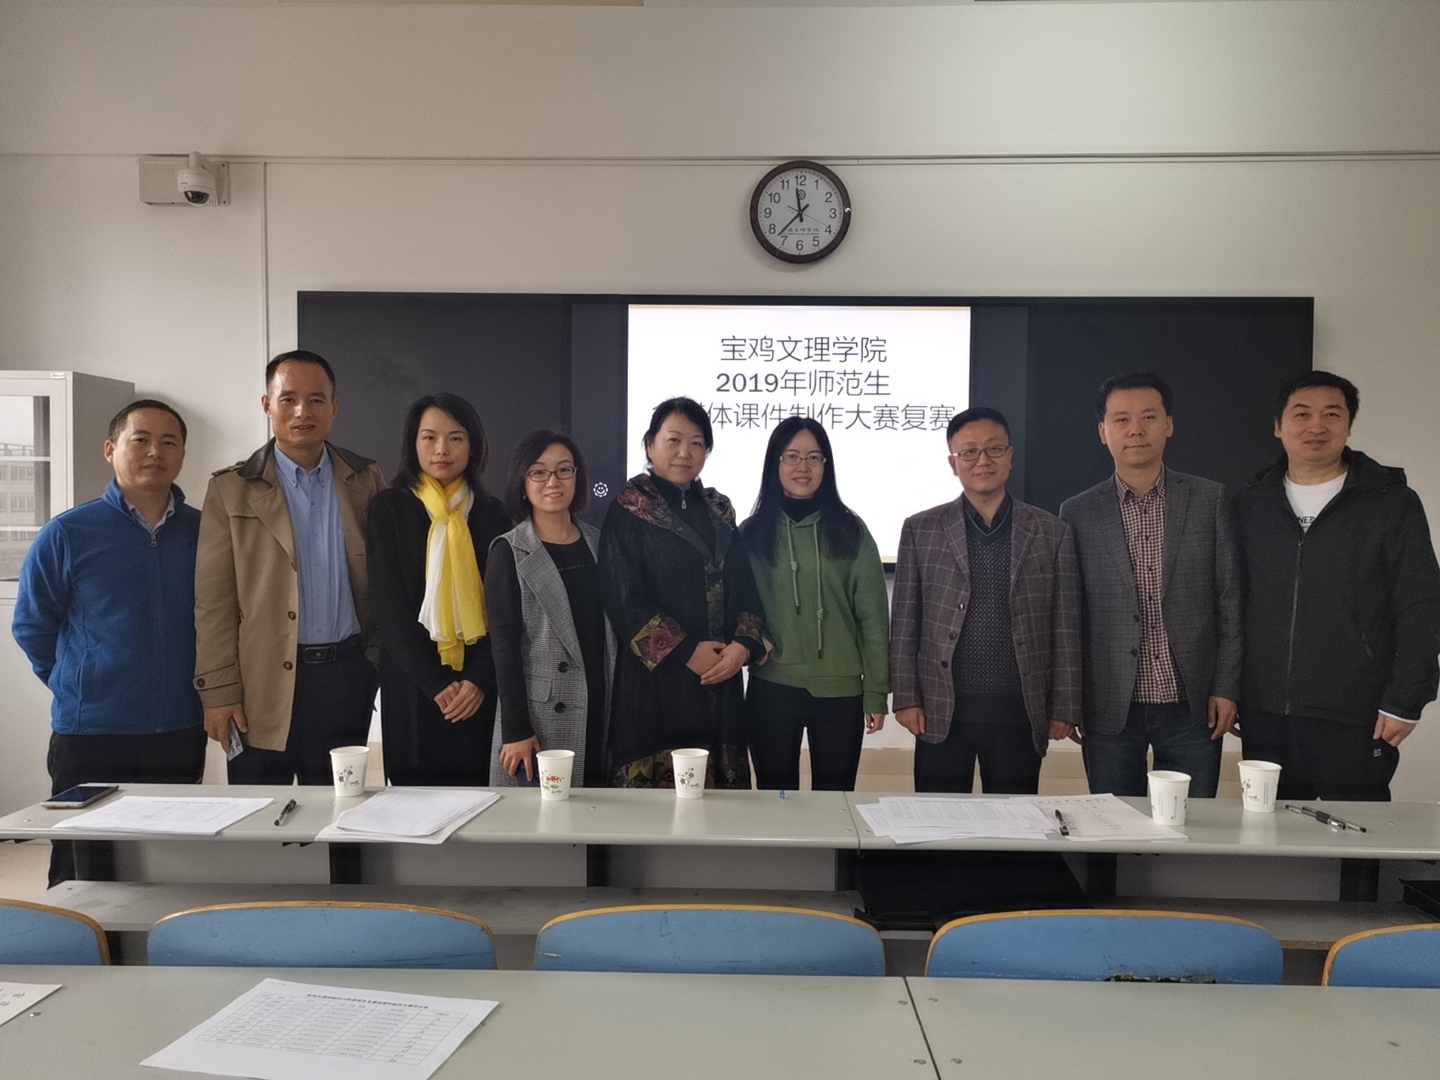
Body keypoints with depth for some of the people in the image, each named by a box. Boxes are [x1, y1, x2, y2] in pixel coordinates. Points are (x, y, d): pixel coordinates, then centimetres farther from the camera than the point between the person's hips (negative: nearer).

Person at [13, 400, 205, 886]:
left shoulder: (204, 532, 1)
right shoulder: (66, 535, -6)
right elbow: (32, 627, 5)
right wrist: (78, 686, 8)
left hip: (181, 734, 2)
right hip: (89, 738, -2)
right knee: (84, 883, 10)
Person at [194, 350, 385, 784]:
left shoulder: (366, 480, 6)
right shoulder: (232, 489, 1)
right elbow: (213, 600, -2)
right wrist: (219, 691, -6)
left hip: (348, 673, 2)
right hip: (264, 682, -1)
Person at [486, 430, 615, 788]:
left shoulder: (598, 543, 9)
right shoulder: (509, 553, -3)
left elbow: (612, 628, 12)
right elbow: (504, 645, -7)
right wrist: (516, 729, -12)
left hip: (600, 714, 4)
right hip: (540, 719, -4)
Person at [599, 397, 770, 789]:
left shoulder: (719, 511, 14)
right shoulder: (629, 511, -2)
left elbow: (746, 588, 10)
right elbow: (623, 598, -9)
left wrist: (743, 645, -7)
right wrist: (686, 651, -12)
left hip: (720, 678, 5)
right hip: (654, 677, -4)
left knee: (715, 784, 5)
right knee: (655, 789, -2)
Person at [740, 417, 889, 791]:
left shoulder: (850, 531, 1)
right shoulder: (752, 533, 2)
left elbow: (872, 616, 0)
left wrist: (877, 692, -2)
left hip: (840, 691, 0)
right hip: (771, 689, 0)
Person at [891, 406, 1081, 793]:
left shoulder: (1052, 533, 5)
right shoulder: (921, 530, 4)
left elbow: (1065, 629, 5)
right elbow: (904, 623, 4)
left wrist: (1064, 709, 3)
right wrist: (906, 698, -1)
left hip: (1020, 714, 1)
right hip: (941, 713, 0)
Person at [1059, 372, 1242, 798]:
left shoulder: (1210, 500, 4)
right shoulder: (1078, 513, 3)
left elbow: (1230, 599, 4)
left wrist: (1226, 687, 0)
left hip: (1193, 705, 1)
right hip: (1110, 711, 0)